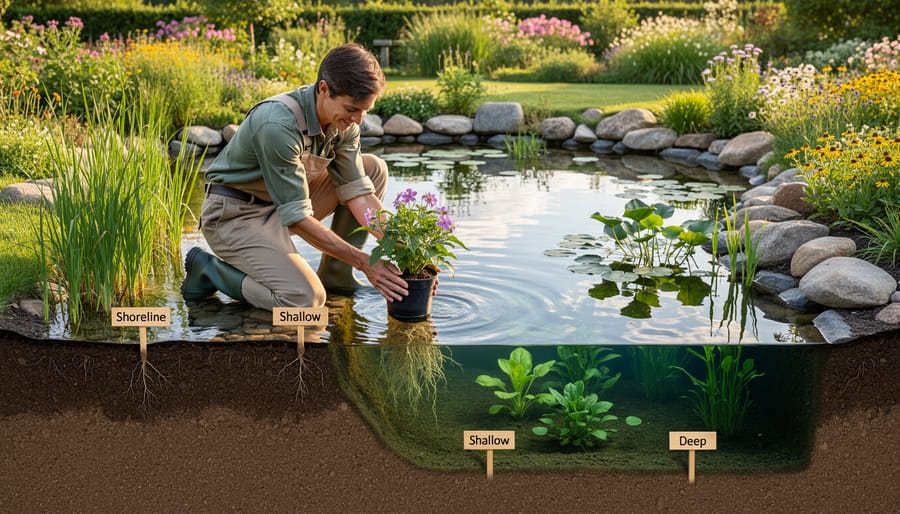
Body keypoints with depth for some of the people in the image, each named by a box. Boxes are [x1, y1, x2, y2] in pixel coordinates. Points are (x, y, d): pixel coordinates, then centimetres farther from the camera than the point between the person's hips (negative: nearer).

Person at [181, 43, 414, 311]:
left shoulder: (344, 121, -7)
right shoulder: (279, 125, -32)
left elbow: (358, 193, -4)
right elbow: (297, 218, -30)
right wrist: (364, 262, -28)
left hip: (285, 202, 8)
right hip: (236, 214, -8)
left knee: (374, 168, 0)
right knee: (305, 298, -27)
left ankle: (335, 274, 5)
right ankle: (209, 268, -3)